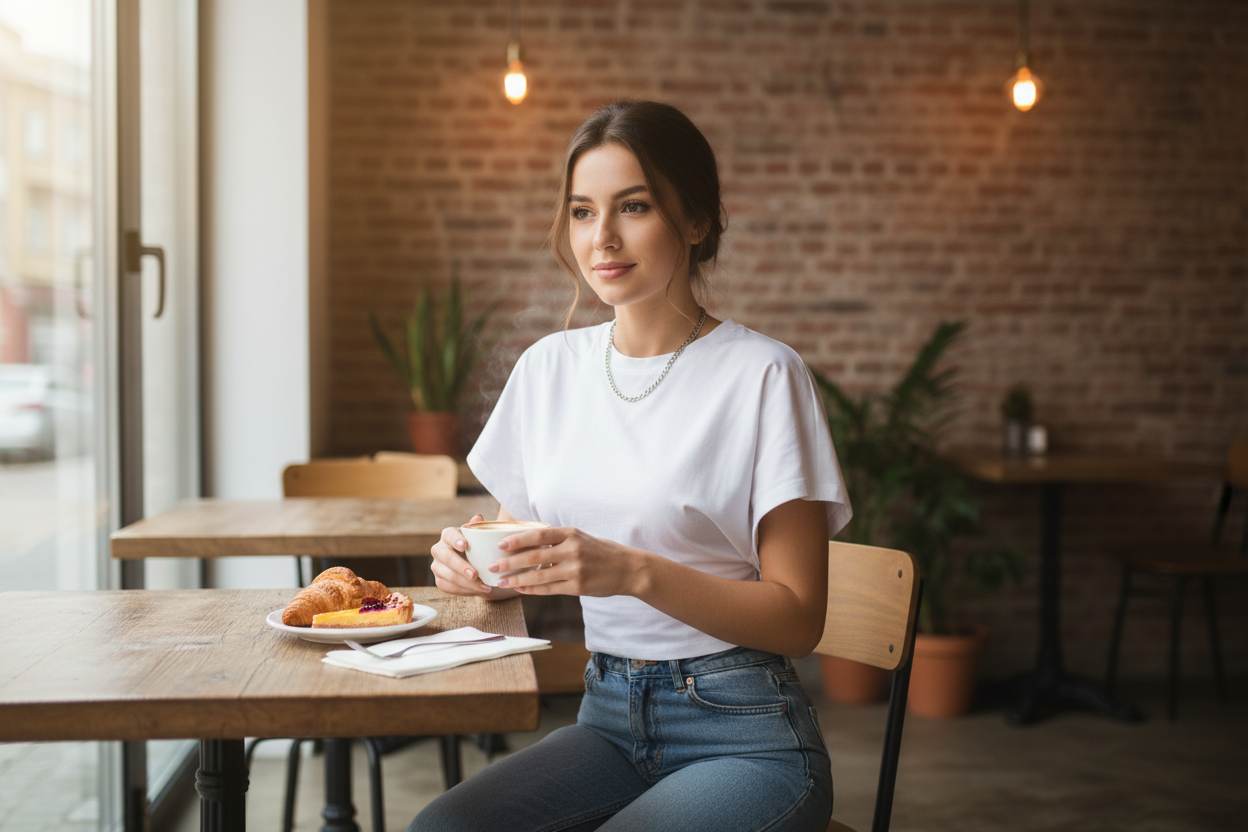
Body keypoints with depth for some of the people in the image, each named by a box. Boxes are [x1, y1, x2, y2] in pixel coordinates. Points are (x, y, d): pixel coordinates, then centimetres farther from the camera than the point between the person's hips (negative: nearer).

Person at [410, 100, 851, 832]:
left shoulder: (763, 375, -10)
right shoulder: (550, 366, 7)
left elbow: (797, 618, -11)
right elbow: (520, 554, 16)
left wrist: (634, 571, -24)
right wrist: (474, 562, -8)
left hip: (742, 731, -4)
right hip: (608, 717, 5)